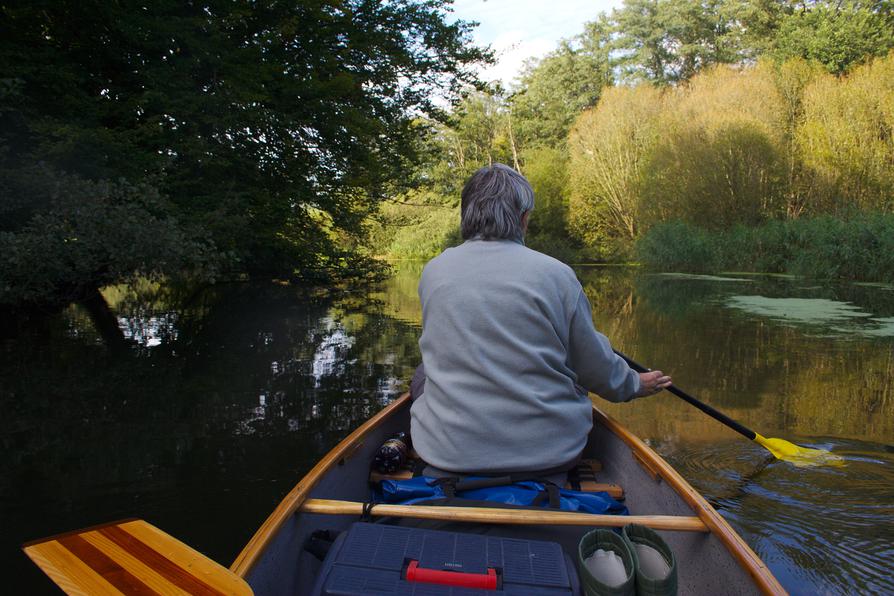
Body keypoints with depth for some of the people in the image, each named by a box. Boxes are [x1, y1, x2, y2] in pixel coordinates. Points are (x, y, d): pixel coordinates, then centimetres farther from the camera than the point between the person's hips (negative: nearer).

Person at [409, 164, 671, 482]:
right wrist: (635, 384, 23)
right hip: (549, 453, 0)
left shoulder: (432, 271, -1)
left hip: (448, 453, 1)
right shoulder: (556, 274, -10)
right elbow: (596, 368, 0)